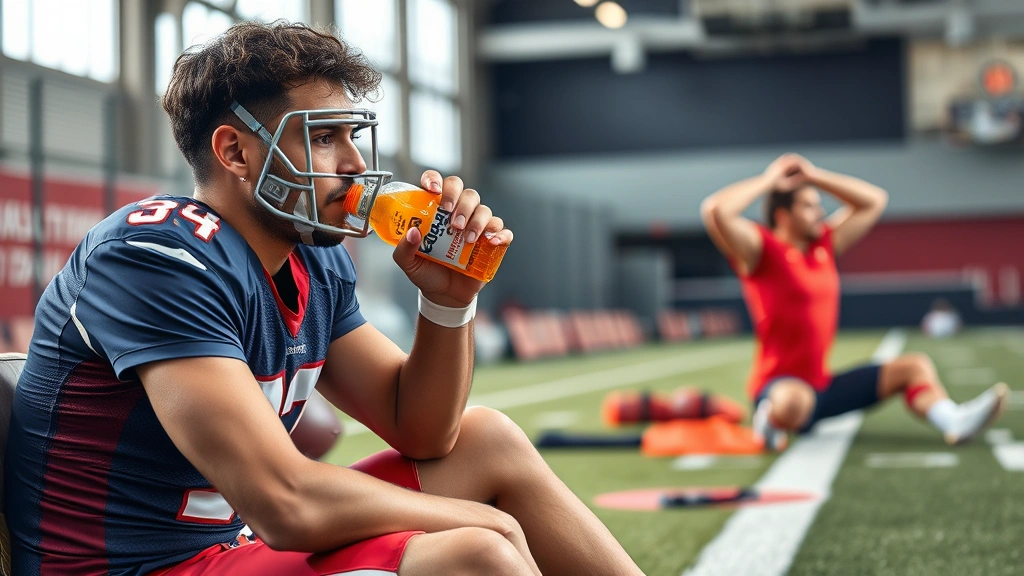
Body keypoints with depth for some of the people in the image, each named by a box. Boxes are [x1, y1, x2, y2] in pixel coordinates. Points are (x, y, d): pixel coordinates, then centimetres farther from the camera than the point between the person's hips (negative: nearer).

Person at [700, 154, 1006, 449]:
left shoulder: (825, 243, 11)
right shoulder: (761, 249, -9)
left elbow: (874, 201, 19)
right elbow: (715, 211, -27)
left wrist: (815, 176, 7)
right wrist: (769, 179, -14)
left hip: (823, 385, 8)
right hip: (779, 386, -8)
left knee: (915, 366, 3)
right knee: (794, 400, -43)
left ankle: (954, 422, -22)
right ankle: (769, 424, -10)